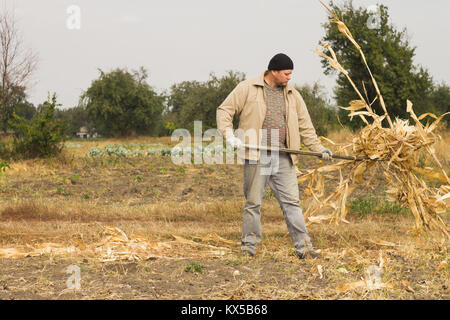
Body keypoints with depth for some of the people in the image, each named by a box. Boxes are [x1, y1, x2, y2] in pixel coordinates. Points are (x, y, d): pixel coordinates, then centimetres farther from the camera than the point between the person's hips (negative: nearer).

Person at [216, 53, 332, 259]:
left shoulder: (293, 95, 14)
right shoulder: (248, 88, 1)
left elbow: (305, 126, 20)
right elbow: (224, 110, 2)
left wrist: (319, 149, 13)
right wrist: (229, 134, -12)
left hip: (283, 159, 3)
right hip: (256, 157, -3)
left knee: (291, 202, -1)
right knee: (253, 203, 3)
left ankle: (304, 248, 1)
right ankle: (249, 248, 13)